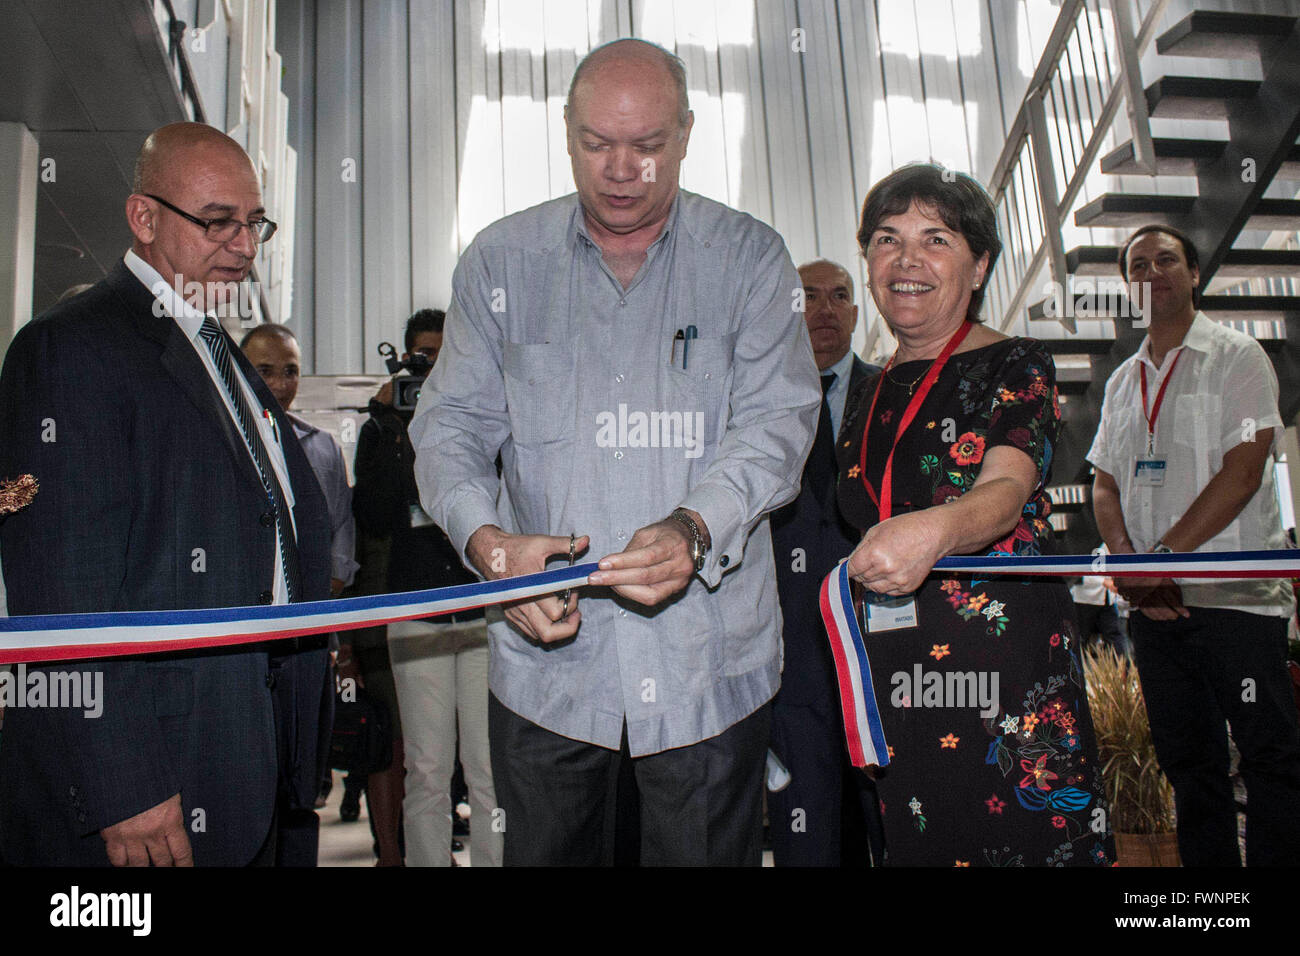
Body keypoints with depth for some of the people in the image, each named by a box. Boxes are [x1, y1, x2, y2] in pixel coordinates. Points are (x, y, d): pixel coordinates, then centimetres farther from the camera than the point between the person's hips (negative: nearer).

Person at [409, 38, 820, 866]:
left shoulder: (749, 258, 1)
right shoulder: (501, 261, 5)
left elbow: (777, 418, -6)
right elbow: (451, 424, 3)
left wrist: (692, 529, -25)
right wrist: (488, 541, -18)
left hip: (709, 663, -1)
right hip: (544, 654, 1)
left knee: (707, 853, 12)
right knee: (545, 852, 15)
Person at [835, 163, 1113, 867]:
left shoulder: (1015, 367, -3)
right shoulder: (872, 393, 13)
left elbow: (1006, 490, -21)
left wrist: (933, 531, -41)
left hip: (1005, 673, -5)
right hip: (893, 673, 5)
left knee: (1021, 839, -1)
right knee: (913, 843, 10)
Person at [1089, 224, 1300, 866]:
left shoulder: (1237, 357, 0)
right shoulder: (1122, 381, 17)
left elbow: (1243, 473, -11)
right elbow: (1105, 485, 12)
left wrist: (1160, 556, -16)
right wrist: (1129, 563, -6)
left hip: (1236, 594, -5)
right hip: (1152, 599, 5)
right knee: (1187, 762, 11)